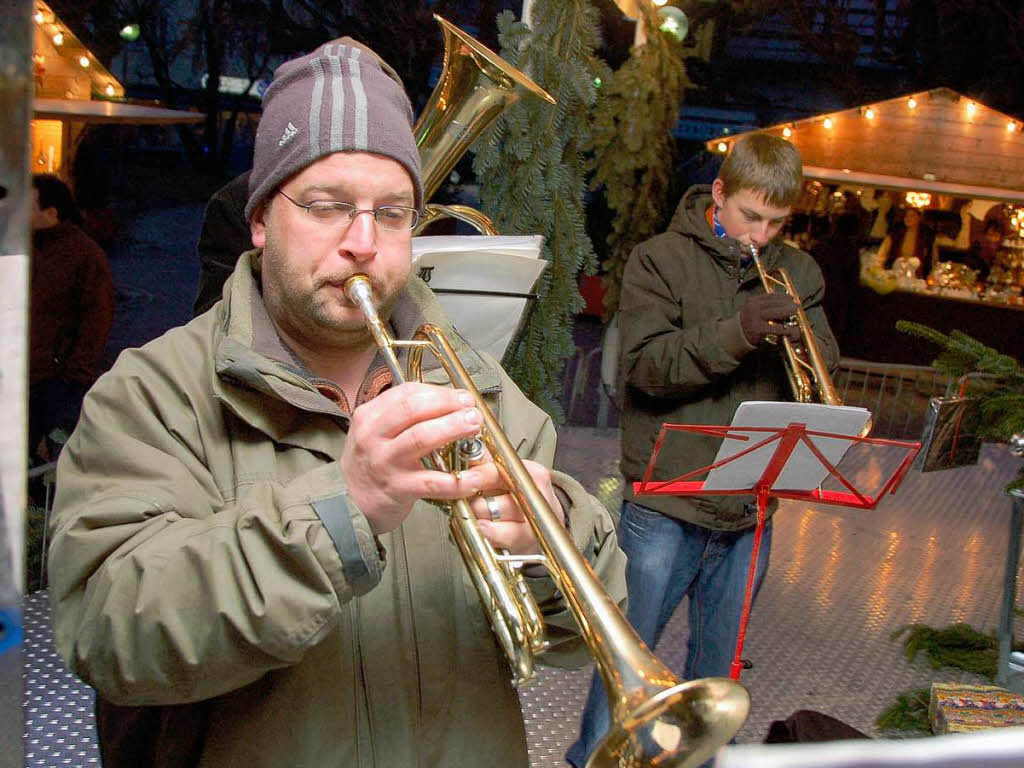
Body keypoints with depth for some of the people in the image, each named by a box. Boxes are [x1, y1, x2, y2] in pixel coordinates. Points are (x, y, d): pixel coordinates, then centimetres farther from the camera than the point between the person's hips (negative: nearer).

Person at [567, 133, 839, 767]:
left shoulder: (796, 271, 10)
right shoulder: (662, 259, -3)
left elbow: (824, 367, 6)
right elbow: (644, 364, -14)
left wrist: (800, 341, -16)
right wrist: (736, 333, -25)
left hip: (751, 506, 4)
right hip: (666, 503, -4)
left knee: (719, 662, 17)